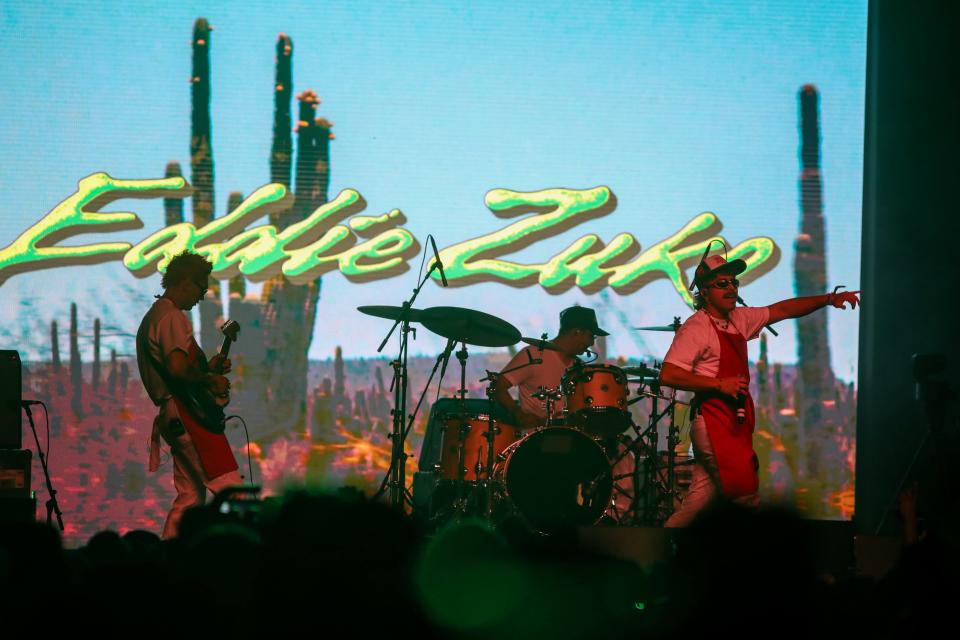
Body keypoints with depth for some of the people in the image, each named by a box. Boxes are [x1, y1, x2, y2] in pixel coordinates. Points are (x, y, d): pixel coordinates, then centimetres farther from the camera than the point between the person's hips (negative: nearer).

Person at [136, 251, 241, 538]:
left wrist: (207, 368, 18)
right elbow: (177, 366, -25)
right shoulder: (172, 316, -10)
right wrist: (210, 380, -11)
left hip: (171, 416, 11)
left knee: (190, 495, 11)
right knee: (231, 489, -15)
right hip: (187, 413, -11)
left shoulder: (153, 316, 23)